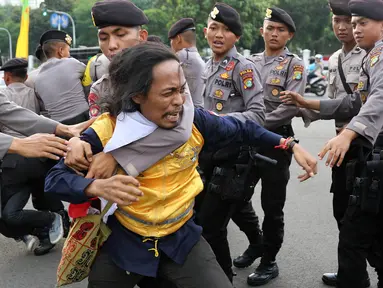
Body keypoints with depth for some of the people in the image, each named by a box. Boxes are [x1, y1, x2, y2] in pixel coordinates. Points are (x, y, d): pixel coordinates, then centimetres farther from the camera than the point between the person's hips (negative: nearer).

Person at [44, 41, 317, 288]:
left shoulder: (194, 121, -13)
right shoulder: (106, 131, -19)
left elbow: (241, 130, 5)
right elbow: (55, 178, -19)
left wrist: (291, 145, 3)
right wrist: (98, 187, -38)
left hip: (181, 237, 2)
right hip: (123, 242, -1)